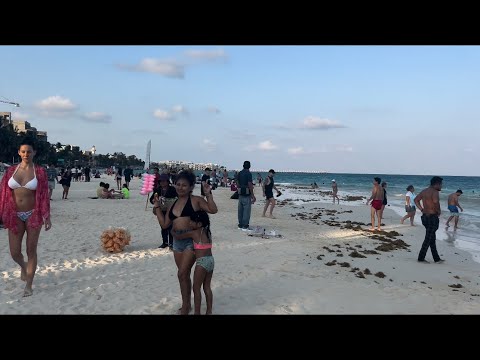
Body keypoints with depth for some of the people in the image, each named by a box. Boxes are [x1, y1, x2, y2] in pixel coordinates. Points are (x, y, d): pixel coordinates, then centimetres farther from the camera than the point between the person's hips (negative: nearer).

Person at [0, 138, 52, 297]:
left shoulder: (39, 171, -3)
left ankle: (28, 285, 16)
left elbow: (44, 195, -3)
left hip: (33, 214, -2)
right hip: (15, 215, 2)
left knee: (31, 251, 3)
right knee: (14, 253, 3)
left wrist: (47, 217, -5)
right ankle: (23, 266, 39)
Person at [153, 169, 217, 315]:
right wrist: (157, 207, 12)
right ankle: (187, 304, 30)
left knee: (182, 273, -8)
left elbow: (213, 210, -16)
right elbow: (165, 224, 13)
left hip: (191, 240, -6)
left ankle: (185, 307, 6)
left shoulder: (196, 200, -6)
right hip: (177, 241, 6)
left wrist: (208, 194, -20)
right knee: (184, 275, 15)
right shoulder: (173, 204, 12)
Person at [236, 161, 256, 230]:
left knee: (240, 209, 11)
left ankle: (240, 224, 17)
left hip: (240, 194, 7)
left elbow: (237, 184, 12)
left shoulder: (239, 173, 9)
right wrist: (252, 195, -13)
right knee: (247, 210, -3)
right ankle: (245, 226, -2)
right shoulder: (248, 173, -11)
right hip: (247, 194, -7)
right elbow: (249, 185, -15)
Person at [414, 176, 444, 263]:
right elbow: (436, 202, -33)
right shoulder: (435, 192, -15)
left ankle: (436, 258, 24)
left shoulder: (424, 191, 12)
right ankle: (421, 258, 3)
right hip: (432, 217, -9)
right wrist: (438, 211, -16)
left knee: (432, 238, 16)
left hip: (425, 216, 9)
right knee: (428, 239, -1)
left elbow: (416, 200, 20)